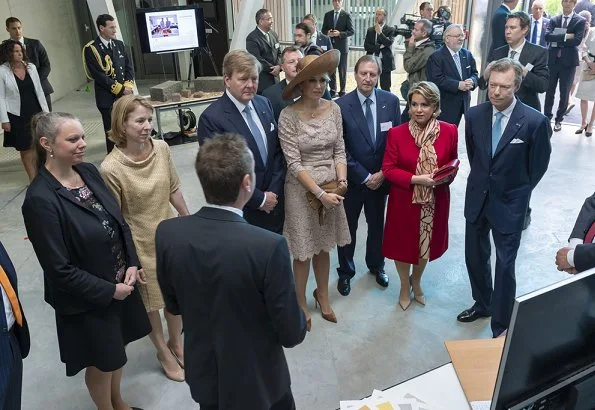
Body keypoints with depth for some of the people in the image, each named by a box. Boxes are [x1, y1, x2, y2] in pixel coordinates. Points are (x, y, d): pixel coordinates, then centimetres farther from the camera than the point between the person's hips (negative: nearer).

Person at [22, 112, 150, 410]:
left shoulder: (88, 171, -5)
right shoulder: (40, 199, -24)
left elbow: (119, 221, 5)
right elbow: (59, 269, -21)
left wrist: (132, 264, -7)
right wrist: (109, 290, -15)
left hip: (120, 283, 6)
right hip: (87, 298, -6)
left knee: (117, 350, 26)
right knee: (102, 362, 18)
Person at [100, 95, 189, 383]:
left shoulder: (161, 148, -10)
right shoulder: (110, 168, -23)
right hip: (140, 245, -4)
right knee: (150, 302, 17)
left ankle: (176, 343, 47)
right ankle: (163, 353, 42)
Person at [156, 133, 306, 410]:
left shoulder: (167, 233, -19)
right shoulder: (269, 246, -33)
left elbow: (173, 305, -2)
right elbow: (291, 334, -21)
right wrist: (300, 322, 1)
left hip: (203, 374, 4)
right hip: (257, 380, -3)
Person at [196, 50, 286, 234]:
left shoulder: (264, 103, 3)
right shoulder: (211, 118, -16)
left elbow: (277, 150, 7)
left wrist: (274, 192, -3)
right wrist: (260, 199, -12)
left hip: (274, 204, 5)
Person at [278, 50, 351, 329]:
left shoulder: (333, 108, -3)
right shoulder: (289, 115, -16)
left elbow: (339, 150, 2)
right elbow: (294, 163, -17)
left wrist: (341, 180, -14)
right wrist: (320, 193, -21)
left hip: (331, 187, 4)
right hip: (302, 189, -4)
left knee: (323, 246, 19)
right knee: (304, 251, 9)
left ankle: (322, 295, 42)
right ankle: (300, 303, 33)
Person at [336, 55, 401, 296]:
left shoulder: (391, 101, -6)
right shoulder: (341, 105, -15)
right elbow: (341, 149, -13)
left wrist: (383, 173, -9)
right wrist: (364, 177, -13)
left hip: (380, 178, 3)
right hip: (352, 179, -2)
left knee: (377, 224, 20)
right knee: (348, 227, 13)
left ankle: (376, 265, 44)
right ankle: (345, 272, 34)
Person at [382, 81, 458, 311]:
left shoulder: (449, 131, -8)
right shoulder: (396, 133, -13)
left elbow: (453, 162, 6)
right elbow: (388, 169, -10)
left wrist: (447, 176, -16)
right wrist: (416, 179, -22)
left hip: (435, 200, 2)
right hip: (404, 200, -2)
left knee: (427, 243, 20)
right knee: (403, 244, 13)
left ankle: (416, 282, 49)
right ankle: (405, 287, 40)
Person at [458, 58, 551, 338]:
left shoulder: (534, 121, -17)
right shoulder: (474, 115, -6)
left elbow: (538, 165, -4)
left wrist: (518, 192, 4)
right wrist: (482, 179, 12)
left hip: (509, 203, -4)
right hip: (477, 197, 4)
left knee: (504, 265, 3)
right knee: (475, 256, 16)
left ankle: (501, 326, 19)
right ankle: (483, 304, 40)